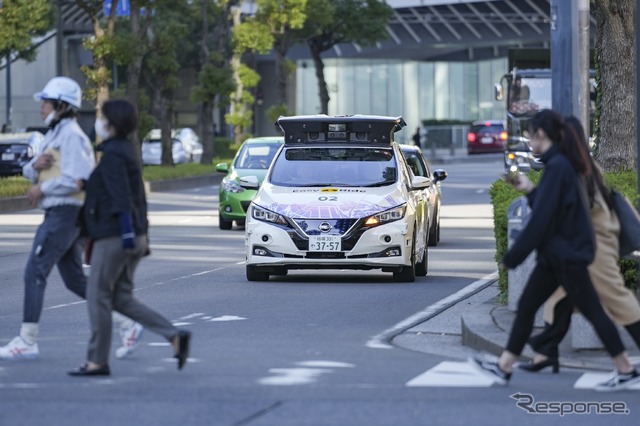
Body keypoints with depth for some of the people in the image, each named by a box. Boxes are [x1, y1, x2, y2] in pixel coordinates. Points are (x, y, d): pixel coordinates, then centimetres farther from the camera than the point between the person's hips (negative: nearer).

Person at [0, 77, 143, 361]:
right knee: (75, 280, 10)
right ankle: (127, 325, 11)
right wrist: (36, 165, -6)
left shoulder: (71, 136, -13)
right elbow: (30, 172, 17)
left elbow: (74, 179, -23)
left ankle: (27, 342, -6)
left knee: (35, 273, -8)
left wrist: (42, 189, -13)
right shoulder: (54, 135, 19)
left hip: (65, 213, -10)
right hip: (58, 213, 10)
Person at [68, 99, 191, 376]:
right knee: (121, 299, 12)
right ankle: (175, 336, 2)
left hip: (113, 237, -10)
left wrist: (128, 234, -26)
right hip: (131, 236, 10)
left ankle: (97, 361, 4)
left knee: (98, 296, 0)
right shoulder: (127, 151, 16)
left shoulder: (112, 155, -14)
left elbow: (121, 198, -21)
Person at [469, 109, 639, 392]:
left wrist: (513, 257, -16)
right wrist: (530, 191, 16)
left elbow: (541, 219, -21)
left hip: (566, 254, -10)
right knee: (526, 306, 10)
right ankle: (503, 368, 13)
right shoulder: (563, 163, 11)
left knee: (591, 310, -2)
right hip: (556, 254, 10)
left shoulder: (557, 167, -18)